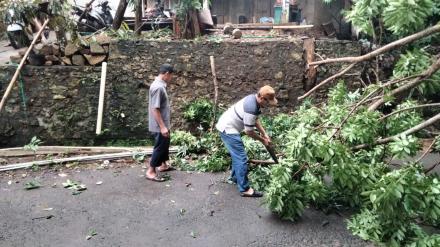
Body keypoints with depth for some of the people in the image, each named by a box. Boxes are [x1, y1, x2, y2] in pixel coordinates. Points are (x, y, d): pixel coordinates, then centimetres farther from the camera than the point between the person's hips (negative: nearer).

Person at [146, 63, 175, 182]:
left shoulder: (159, 85, 9)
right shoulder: (158, 87, -23)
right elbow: (155, 109, -26)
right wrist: (162, 127, -25)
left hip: (163, 124, 10)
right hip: (159, 126, -10)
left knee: (165, 145, 22)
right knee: (160, 147, 0)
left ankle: (163, 165, 38)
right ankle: (151, 171, 11)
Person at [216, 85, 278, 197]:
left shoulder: (253, 99, 1)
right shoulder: (251, 108, -29)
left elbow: (256, 120, 14)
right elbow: (249, 131, -20)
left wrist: (264, 134, 9)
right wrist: (262, 140, -5)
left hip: (227, 125, 10)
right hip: (228, 129, -10)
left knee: (237, 154, 24)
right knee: (241, 158, -7)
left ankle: (235, 176, 41)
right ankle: (245, 189, 0)